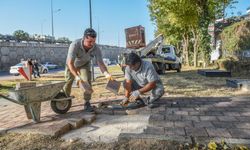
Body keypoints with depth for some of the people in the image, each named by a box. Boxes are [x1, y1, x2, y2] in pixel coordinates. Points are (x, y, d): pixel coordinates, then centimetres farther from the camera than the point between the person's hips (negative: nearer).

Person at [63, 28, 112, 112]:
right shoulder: (74, 45, -41)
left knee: (87, 82, -16)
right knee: (68, 82, 9)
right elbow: (70, 63, -43)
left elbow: (100, 63, -35)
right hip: (72, 64, -1)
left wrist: (106, 73, -55)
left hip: (84, 64, 1)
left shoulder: (96, 48, -33)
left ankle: (86, 104, -3)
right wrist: (77, 76, -56)